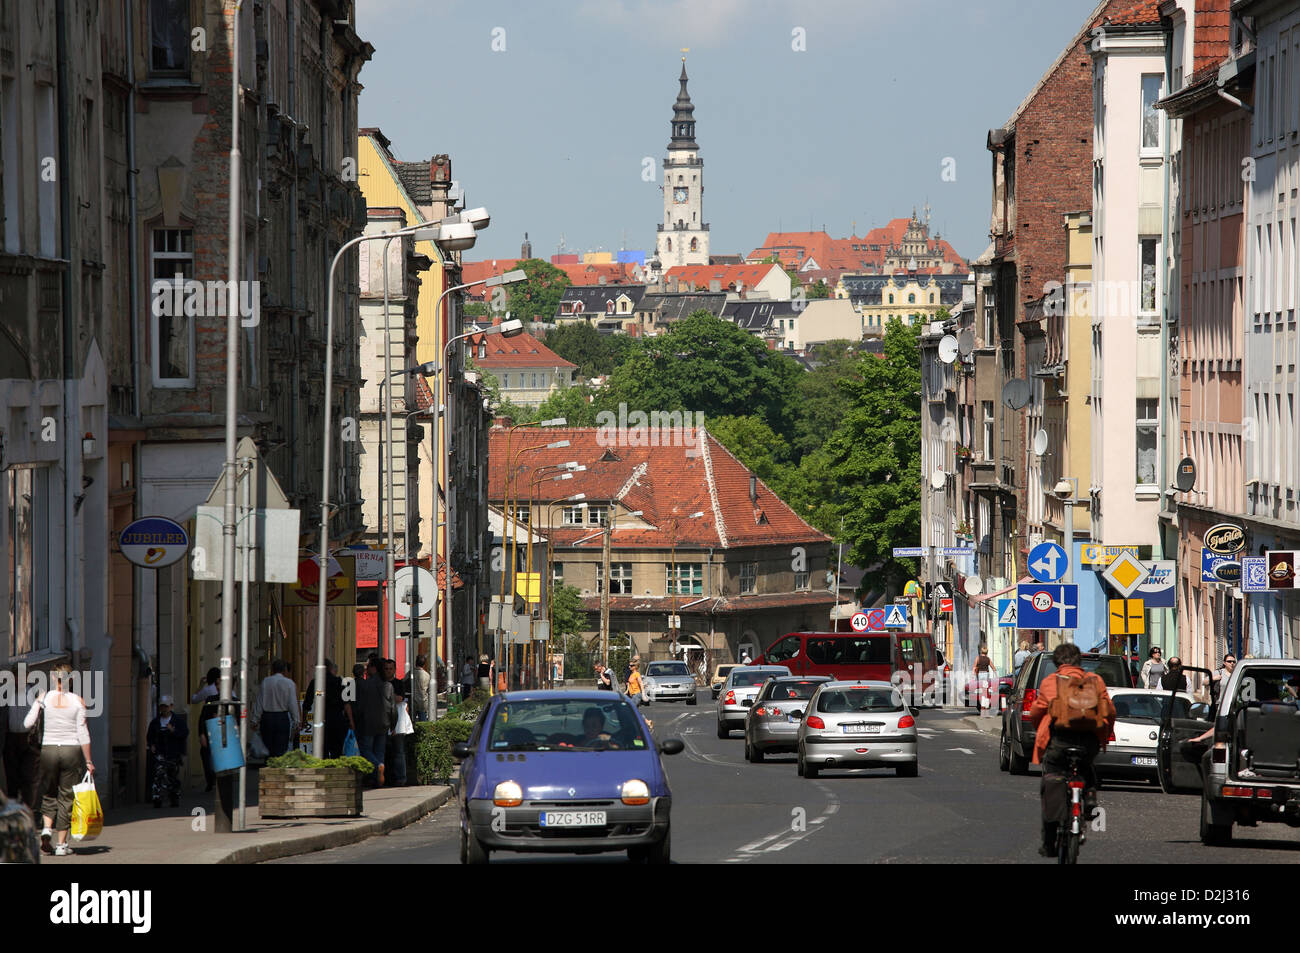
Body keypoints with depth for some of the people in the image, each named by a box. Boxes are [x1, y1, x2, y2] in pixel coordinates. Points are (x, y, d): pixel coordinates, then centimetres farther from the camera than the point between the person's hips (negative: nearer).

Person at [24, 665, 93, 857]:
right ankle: (62, 845, 6)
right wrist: (88, 761, 0)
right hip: (72, 750, -1)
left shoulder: (44, 697, -3)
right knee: (66, 797, 7)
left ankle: (47, 828, -10)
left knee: (48, 794, 16)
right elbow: (83, 733, -5)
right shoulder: (78, 701, -3)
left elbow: (27, 723, -6)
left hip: (48, 749, 1)